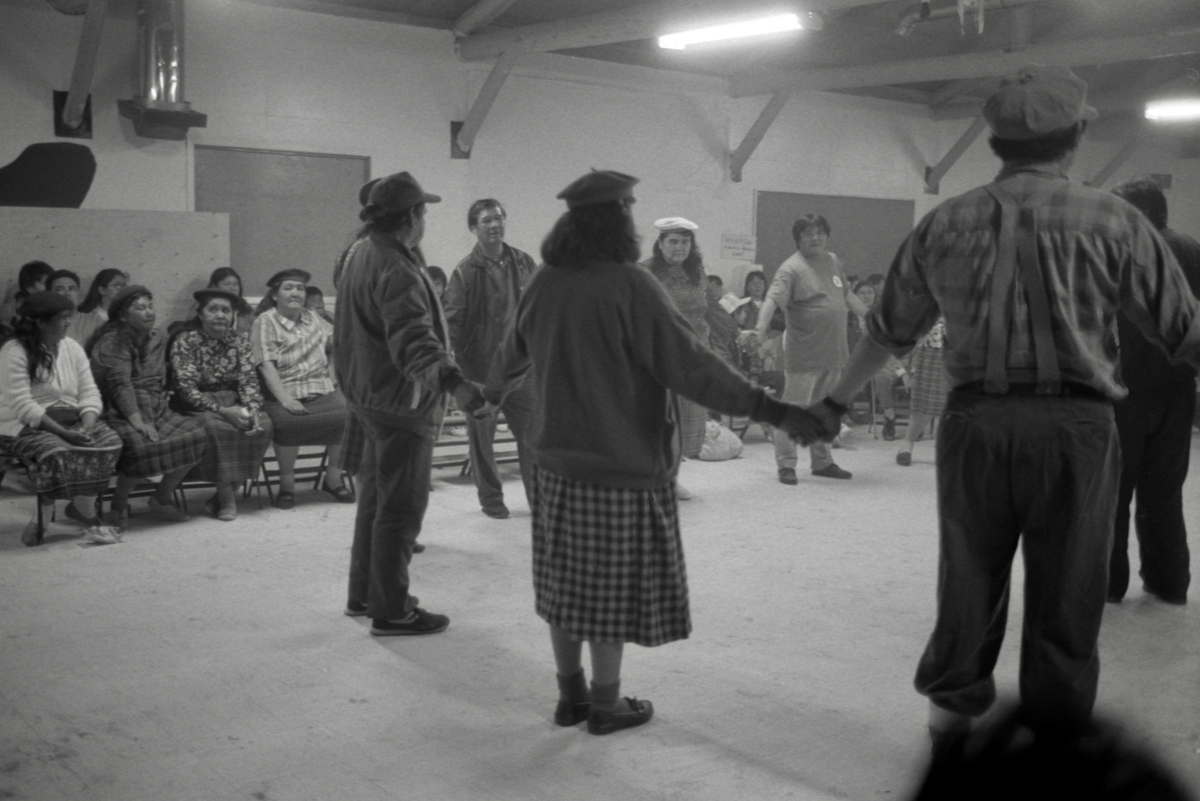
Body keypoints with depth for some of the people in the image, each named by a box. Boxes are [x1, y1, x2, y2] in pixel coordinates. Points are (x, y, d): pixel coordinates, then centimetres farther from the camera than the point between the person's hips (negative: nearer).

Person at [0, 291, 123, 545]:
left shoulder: (72, 347, 8)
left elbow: (89, 393, 5)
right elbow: (23, 406, -20)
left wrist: (86, 426, -15)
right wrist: (63, 432, -25)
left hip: (72, 420, 6)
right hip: (25, 426, -6)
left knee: (110, 442, -20)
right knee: (56, 453, -35)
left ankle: (84, 506, -7)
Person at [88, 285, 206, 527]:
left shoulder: (157, 340, 15)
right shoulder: (112, 342, -6)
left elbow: (159, 384, 13)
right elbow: (120, 384, -17)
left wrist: (151, 418, -2)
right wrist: (137, 421, -28)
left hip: (153, 409, 7)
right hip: (118, 413, -6)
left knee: (195, 433, -17)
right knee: (142, 445, -35)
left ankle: (162, 498, 2)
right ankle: (118, 504, -7)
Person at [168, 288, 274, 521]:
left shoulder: (239, 339, 7)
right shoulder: (185, 341, -6)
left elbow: (248, 380, 0)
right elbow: (186, 389, -14)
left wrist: (253, 410, -20)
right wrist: (223, 411, -25)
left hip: (231, 401, 4)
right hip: (196, 406, -4)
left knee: (262, 425, -23)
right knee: (217, 428, -34)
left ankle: (229, 491, -13)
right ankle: (226, 498, -21)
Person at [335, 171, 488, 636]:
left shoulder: (361, 253, 9)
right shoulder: (397, 271, -25)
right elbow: (414, 341, -38)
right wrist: (454, 383, -51)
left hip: (370, 394, 11)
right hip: (400, 401, -11)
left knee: (375, 498, 21)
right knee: (401, 509, -2)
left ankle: (364, 594, 32)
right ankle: (391, 612, 6)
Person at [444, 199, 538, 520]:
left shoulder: (523, 264, 5)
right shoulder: (466, 271, -6)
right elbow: (453, 321, -7)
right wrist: (462, 364, -13)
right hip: (480, 367, -3)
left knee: (532, 431, 3)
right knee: (482, 436, 7)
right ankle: (490, 499, 22)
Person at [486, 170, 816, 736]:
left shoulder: (546, 283, 3)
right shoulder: (629, 286, -18)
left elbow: (514, 351, 19)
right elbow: (689, 365, -23)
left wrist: (494, 391, 40)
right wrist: (768, 409, -20)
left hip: (557, 461, 7)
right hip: (622, 466, -6)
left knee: (566, 581, 15)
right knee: (613, 589, 7)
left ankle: (570, 694, 27)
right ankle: (605, 704, 19)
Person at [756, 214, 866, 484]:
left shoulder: (833, 261, 14)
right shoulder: (791, 268, -11)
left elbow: (847, 295, 26)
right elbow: (772, 299, -24)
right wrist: (761, 327, -40)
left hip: (833, 353, 7)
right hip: (804, 355, -7)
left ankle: (822, 462, 27)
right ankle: (786, 464, 3)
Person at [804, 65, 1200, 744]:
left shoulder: (944, 225, 5)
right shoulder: (1112, 221, -3)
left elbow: (890, 331, 13)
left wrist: (836, 401, 25)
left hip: (975, 421, 3)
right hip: (1076, 425, -2)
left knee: (970, 572, 17)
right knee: (1066, 591, 10)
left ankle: (954, 705, 30)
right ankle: (1055, 732, 22)